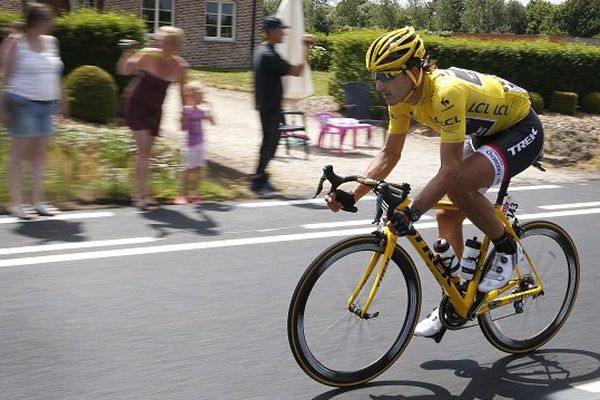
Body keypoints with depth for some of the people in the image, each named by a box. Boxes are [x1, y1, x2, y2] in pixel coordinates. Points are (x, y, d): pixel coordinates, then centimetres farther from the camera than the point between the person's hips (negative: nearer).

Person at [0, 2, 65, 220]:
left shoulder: (51, 42, 10)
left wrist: (61, 100, 13)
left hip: (46, 105, 6)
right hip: (23, 103, -6)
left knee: (40, 153, 8)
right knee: (19, 153, -1)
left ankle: (38, 200, 15)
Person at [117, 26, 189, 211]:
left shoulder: (180, 66, -9)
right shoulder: (148, 56, -18)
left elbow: (183, 92, 3)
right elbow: (123, 70, -18)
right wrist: (127, 53, -34)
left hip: (154, 109, 4)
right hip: (135, 104, -4)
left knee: (147, 151, 8)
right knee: (143, 148, -14)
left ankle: (139, 193, 19)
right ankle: (143, 194, -12)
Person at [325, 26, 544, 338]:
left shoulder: (446, 93, -37)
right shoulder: (401, 96, -11)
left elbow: (450, 170, -38)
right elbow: (389, 154, -3)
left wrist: (411, 212, -45)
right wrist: (353, 195, -14)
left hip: (522, 131, -9)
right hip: (487, 133, 9)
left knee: (459, 183, -32)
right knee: (448, 216, 4)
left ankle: (507, 248, -8)